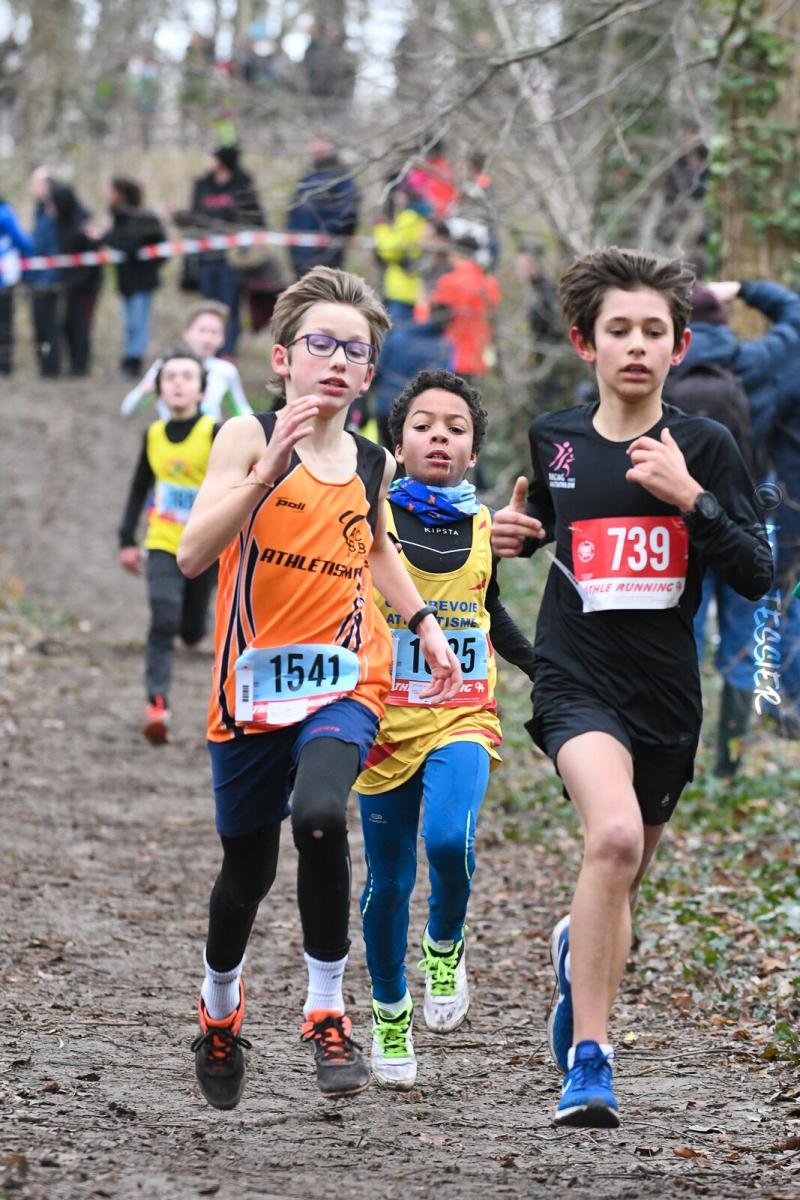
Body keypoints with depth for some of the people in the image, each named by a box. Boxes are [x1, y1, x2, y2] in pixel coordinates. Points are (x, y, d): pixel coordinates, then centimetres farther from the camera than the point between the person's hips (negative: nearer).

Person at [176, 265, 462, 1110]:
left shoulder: (372, 464, 6)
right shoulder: (249, 438, -7)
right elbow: (194, 555, -21)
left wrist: (424, 622, 18)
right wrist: (269, 469, -30)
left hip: (343, 683, 1)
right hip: (251, 685, -1)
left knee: (320, 817, -28)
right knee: (247, 872, 9)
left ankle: (327, 1010, -13)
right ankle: (219, 1007, 40)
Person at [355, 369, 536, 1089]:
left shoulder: (484, 525, 6)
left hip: (462, 719, 1)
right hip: (387, 723, -1)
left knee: (449, 840, -25)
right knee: (389, 880, 5)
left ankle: (446, 946, 5)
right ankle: (390, 1017, 27)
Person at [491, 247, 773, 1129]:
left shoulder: (704, 447, -2)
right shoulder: (554, 440, 3)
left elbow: (755, 577, -7)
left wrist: (690, 496, -18)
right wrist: (511, 535, 3)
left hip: (667, 693, 2)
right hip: (576, 682, -2)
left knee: (621, 876, 18)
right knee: (615, 834, -29)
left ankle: (577, 951, 55)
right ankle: (587, 1057, -24)